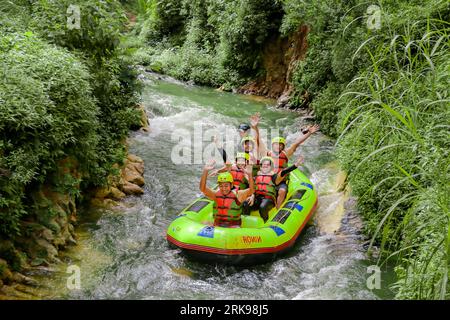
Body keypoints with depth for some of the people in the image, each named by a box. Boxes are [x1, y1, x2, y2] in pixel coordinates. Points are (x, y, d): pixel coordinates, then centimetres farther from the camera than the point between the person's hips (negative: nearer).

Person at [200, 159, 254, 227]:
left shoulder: (237, 195, -6)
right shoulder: (216, 194, 1)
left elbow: (251, 190, -22)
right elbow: (202, 188, -14)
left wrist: (249, 174, -39)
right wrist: (205, 171, -27)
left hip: (233, 225, -2)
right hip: (217, 226, 3)